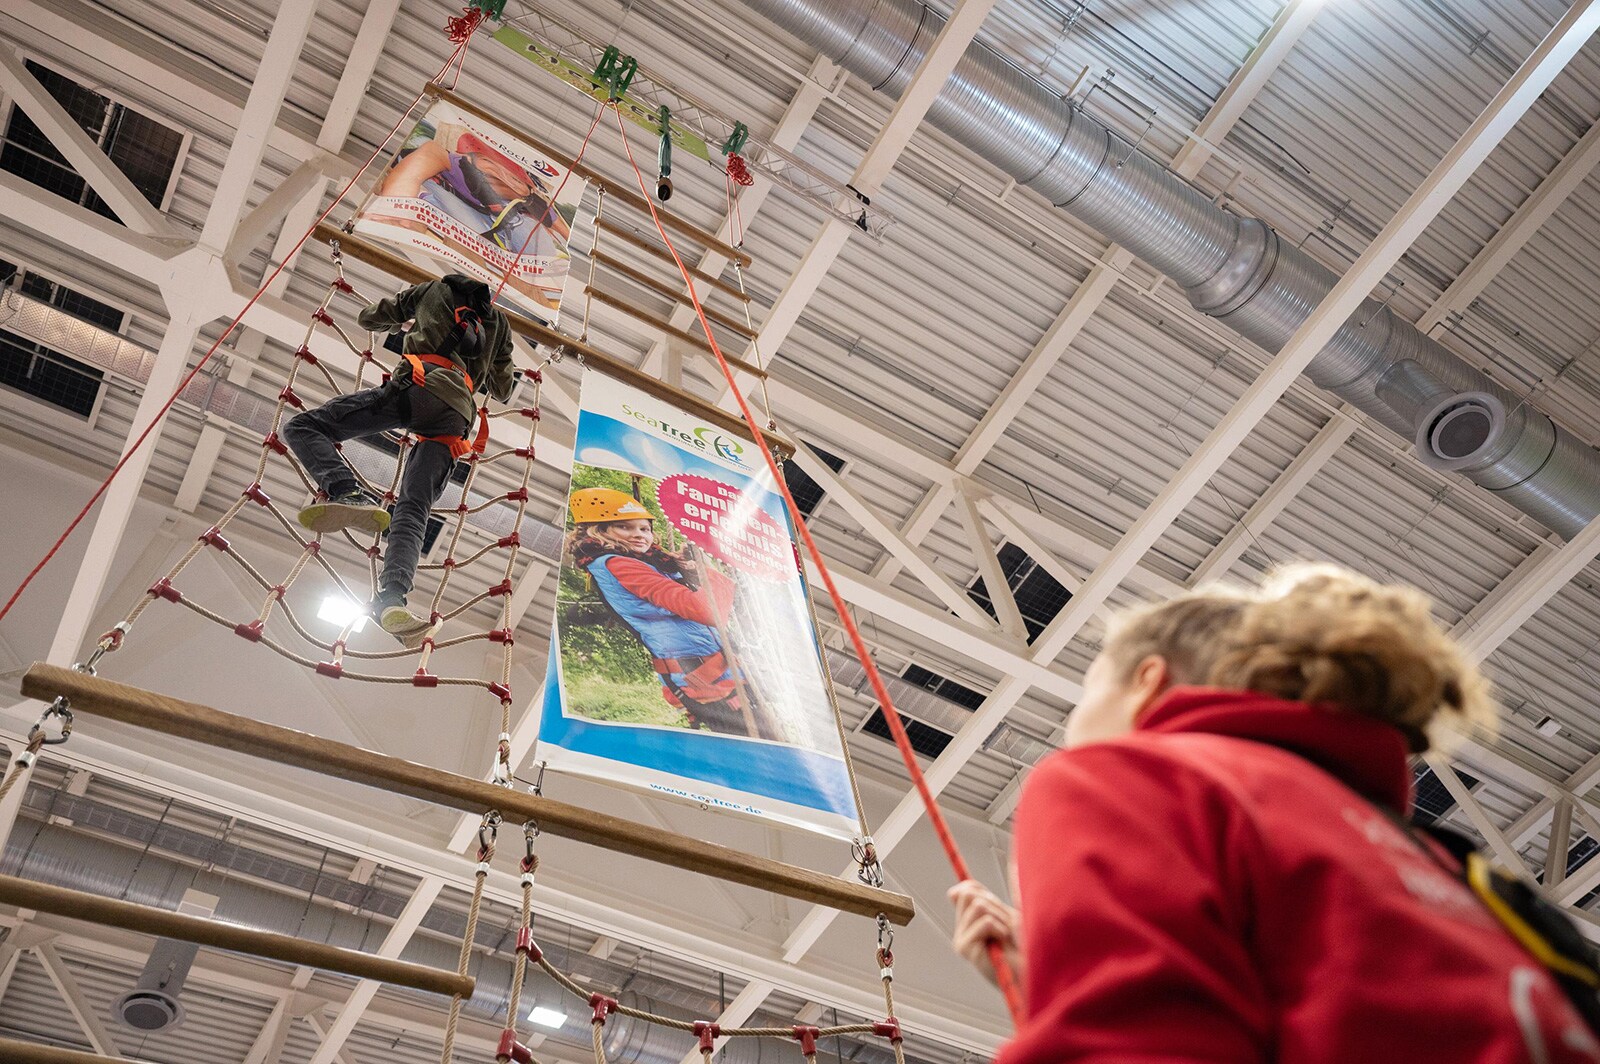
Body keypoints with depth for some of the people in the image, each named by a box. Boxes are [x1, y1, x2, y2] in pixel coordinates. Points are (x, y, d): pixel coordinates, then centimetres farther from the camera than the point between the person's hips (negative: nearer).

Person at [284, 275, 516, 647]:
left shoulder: (435, 289, 27)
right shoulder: (499, 322, 33)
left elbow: (368, 317, 37)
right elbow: (502, 391, 40)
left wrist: (404, 321, 58)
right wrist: (508, 375, 63)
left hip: (419, 385, -3)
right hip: (455, 417, 4)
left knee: (302, 428, -4)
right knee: (413, 509, -5)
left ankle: (347, 492, -33)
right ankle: (391, 597, -30)